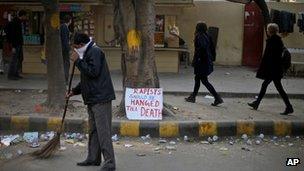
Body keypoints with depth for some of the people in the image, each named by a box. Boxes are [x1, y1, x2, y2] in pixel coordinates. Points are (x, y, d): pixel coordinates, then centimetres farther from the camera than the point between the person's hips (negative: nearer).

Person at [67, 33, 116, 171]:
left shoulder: (94, 52, -9)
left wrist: (77, 61, -15)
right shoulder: (88, 53, 23)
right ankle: (93, 158, 25)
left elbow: (93, 72, -22)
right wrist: (74, 91, 22)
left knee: (103, 131, -11)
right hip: (93, 99, 11)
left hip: (100, 99, -11)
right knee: (93, 130, 15)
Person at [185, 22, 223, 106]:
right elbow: (212, 48, 12)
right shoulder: (207, 36, 9)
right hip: (207, 61, 9)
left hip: (201, 62, -9)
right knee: (197, 78, 18)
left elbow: (200, 49, -24)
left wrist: (194, 61, -18)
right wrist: (211, 58, 19)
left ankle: (218, 98, -6)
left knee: (204, 80, -4)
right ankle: (193, 97, 26)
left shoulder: (199, 37, -15)